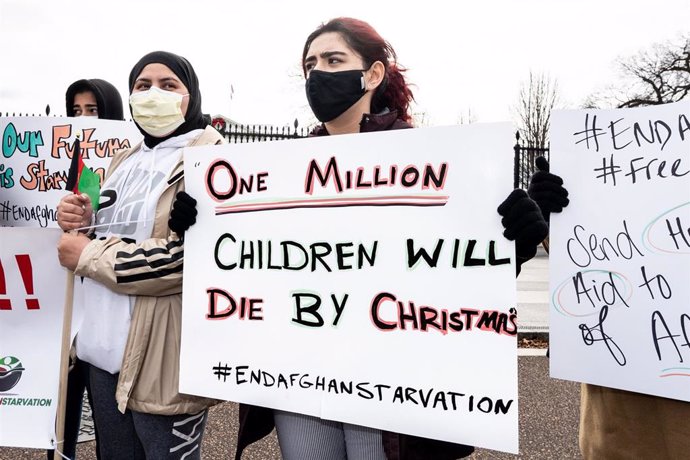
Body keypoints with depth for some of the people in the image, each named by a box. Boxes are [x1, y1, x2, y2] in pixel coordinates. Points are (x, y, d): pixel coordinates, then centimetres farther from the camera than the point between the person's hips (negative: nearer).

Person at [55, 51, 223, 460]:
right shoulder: (126, 160, 14)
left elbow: (191, 257, -23)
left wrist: (87, 256, -15)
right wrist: (81, 221, 2)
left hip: (165, 359, -8)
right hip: (106, 349, 8)